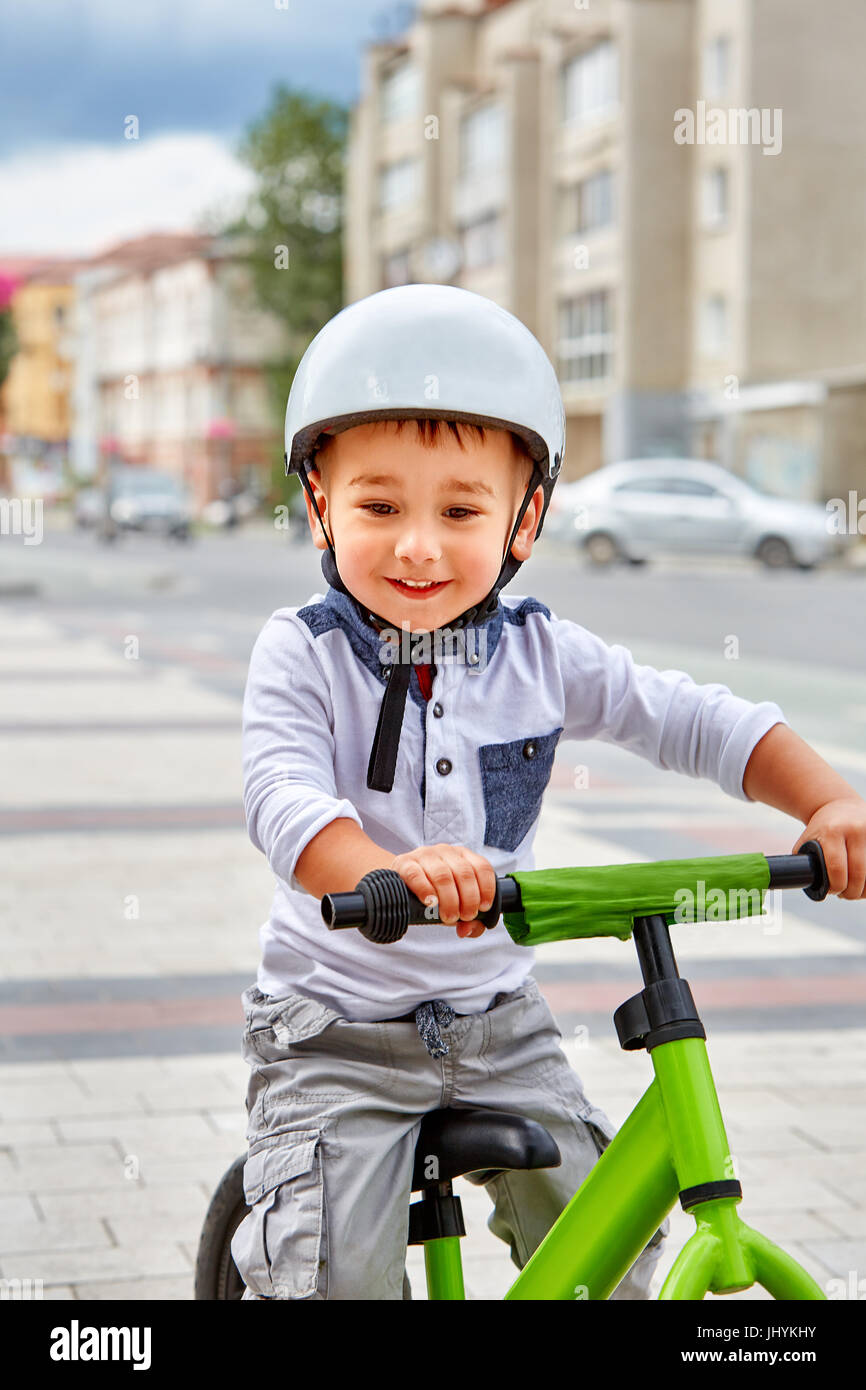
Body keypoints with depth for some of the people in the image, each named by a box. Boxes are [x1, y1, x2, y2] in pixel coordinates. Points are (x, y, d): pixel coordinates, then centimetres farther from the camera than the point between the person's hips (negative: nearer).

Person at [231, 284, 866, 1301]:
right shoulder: (304, 654, -13)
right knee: (334, 1272, -14)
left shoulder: (542, 655, -3)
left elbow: (698, 723, -3)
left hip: (498, 1022, 4)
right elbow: (284, 798, -29)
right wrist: (390, 870, -51)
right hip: (335, 1026, -3)